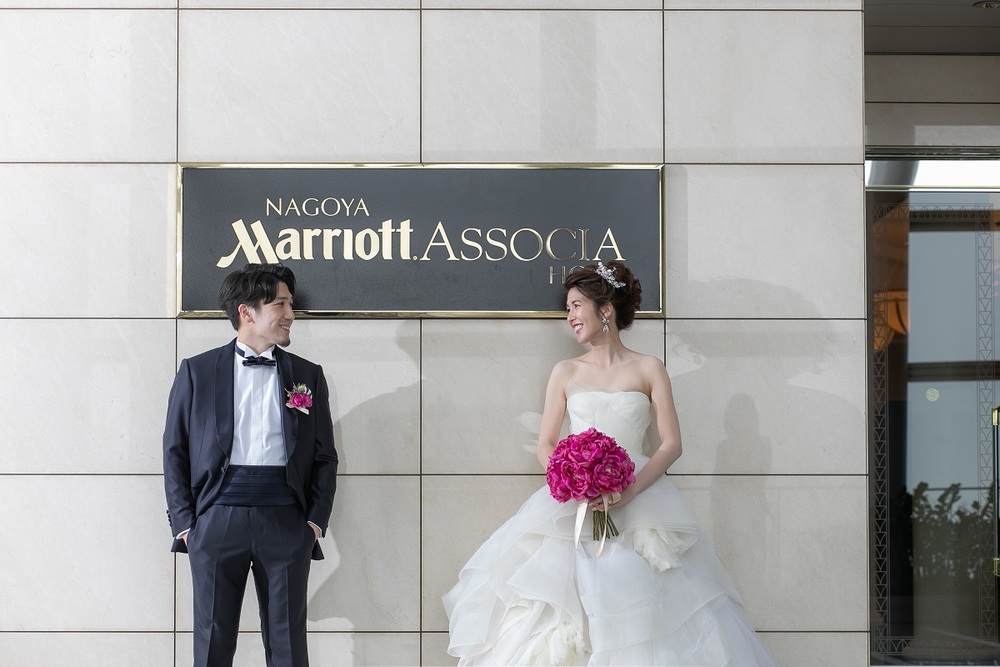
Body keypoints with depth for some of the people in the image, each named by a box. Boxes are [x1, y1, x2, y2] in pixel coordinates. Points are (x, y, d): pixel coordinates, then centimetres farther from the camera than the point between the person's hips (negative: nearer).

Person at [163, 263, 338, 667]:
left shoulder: (308, 376, 13)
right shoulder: (196, 372, 8)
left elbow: (325, 457, 12)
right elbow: (175, 451, 7)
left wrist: (316, 521, 1)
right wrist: (183, 522, -2)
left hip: (286, 523, 1)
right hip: (216, 521, -1)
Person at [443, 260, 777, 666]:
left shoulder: (648, 370, 6)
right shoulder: (566, 372, 11)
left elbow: (671, 445, 0)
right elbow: (546, 445, 8)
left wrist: (629, 491, -16)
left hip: (638, 502, -2)